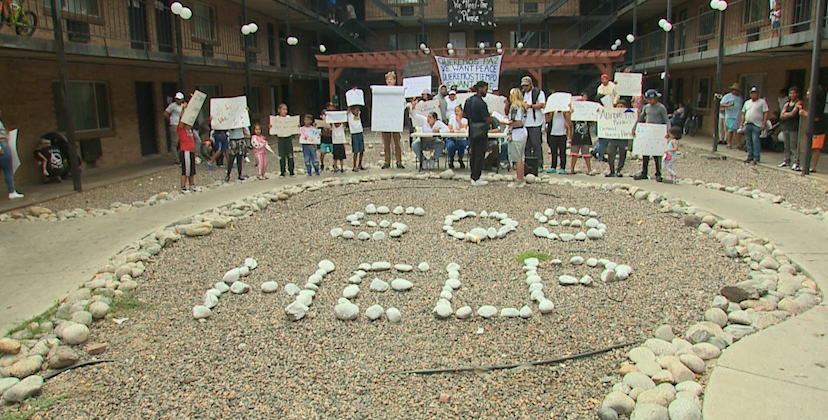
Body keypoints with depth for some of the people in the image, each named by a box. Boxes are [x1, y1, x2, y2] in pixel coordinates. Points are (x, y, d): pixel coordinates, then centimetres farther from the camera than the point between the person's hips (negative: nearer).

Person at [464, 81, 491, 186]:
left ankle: (473, 176, 22)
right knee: (480, 156, -2)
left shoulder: (468, 101, 7)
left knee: (473, 154, 15)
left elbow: (464, 114, 18)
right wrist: (490, 115, 1)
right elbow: (487, 119, -19)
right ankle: (476, 179, 0)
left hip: (471, 132, 9)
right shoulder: (481, 103, -20)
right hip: (480, 133, -9)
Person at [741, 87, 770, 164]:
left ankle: (756, 158, -6)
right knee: (748, 142, 7)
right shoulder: (747, 102, 19)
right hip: (747, 125, 5)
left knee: (755, 141, -10)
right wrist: (742, 124, 13)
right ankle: (750, 156, 16)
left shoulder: (762, 102, 4)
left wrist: (764, 123, -11)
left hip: (756, 125, -5)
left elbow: (766, 113, -2)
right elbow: (743, 114, 20)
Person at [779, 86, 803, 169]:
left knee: (794, 146, -10)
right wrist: (789, 114, -7)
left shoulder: (799, 103, -3)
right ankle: (787, 161, 17)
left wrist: (785, 114, 3)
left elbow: (793, 113, -12)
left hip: (794, 128, -6)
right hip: (785, 127, 6)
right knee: (786, 146, 10)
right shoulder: (787, 104, 17)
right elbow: (781, 116, 10)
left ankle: (795, 162, -10)